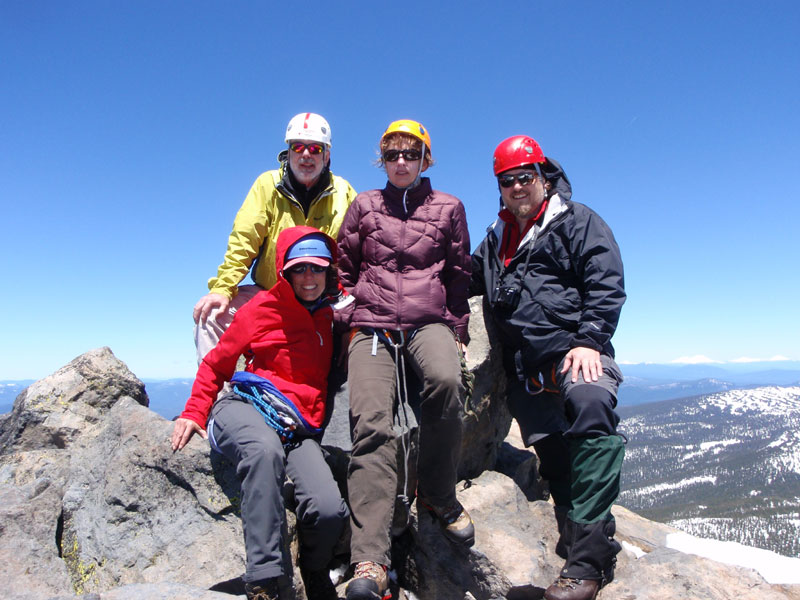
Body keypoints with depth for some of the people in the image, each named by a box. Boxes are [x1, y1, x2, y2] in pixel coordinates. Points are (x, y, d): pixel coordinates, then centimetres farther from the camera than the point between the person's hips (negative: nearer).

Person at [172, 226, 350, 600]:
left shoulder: (333, 314, 15)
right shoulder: (265, 307, 5)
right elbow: (217, 362, 12)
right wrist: (194, 412, 5)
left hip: (300, 428, 3)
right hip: (247, 407, -2)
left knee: (329, 510, -22)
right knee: (266, 451, -41)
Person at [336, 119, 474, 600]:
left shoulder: (447, 208, 16)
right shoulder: (365, 206, 16)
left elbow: (459, 274, 19)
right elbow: (344, 267, 20)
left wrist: (458, 331, 14)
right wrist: (348, 314, 11)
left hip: (430, 321, 0)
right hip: (372, 325, 1)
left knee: (445, 380, -34)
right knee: (372, 425, -20)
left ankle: (438, 495, -8)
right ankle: (371, 561, -19)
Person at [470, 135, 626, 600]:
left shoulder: (577, 221, 7)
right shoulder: (497, 237, 23)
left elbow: (606, 285, -2)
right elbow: (470, 279, 34)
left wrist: (588, 341, -14)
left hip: (573, 349, -5)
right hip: (524, 367, 6)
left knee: (591, 407, -33)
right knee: (554, 457, 5)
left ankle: (588, 557, -27)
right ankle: (585, 551, 19)